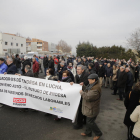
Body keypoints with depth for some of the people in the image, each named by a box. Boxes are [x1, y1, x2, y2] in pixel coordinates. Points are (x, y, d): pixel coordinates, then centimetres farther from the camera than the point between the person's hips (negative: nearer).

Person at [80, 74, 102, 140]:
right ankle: (88, 132, 40)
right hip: (90, 107, 10)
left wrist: (82, 92, -18)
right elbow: (87, 91, 16)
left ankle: (98, 134, 25)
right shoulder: (93, 85, 3)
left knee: (90, 122, 4)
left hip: (92, 109, -10)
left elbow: (87, 97, -33)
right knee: (88, 120, 22)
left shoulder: (96, 89, -31)